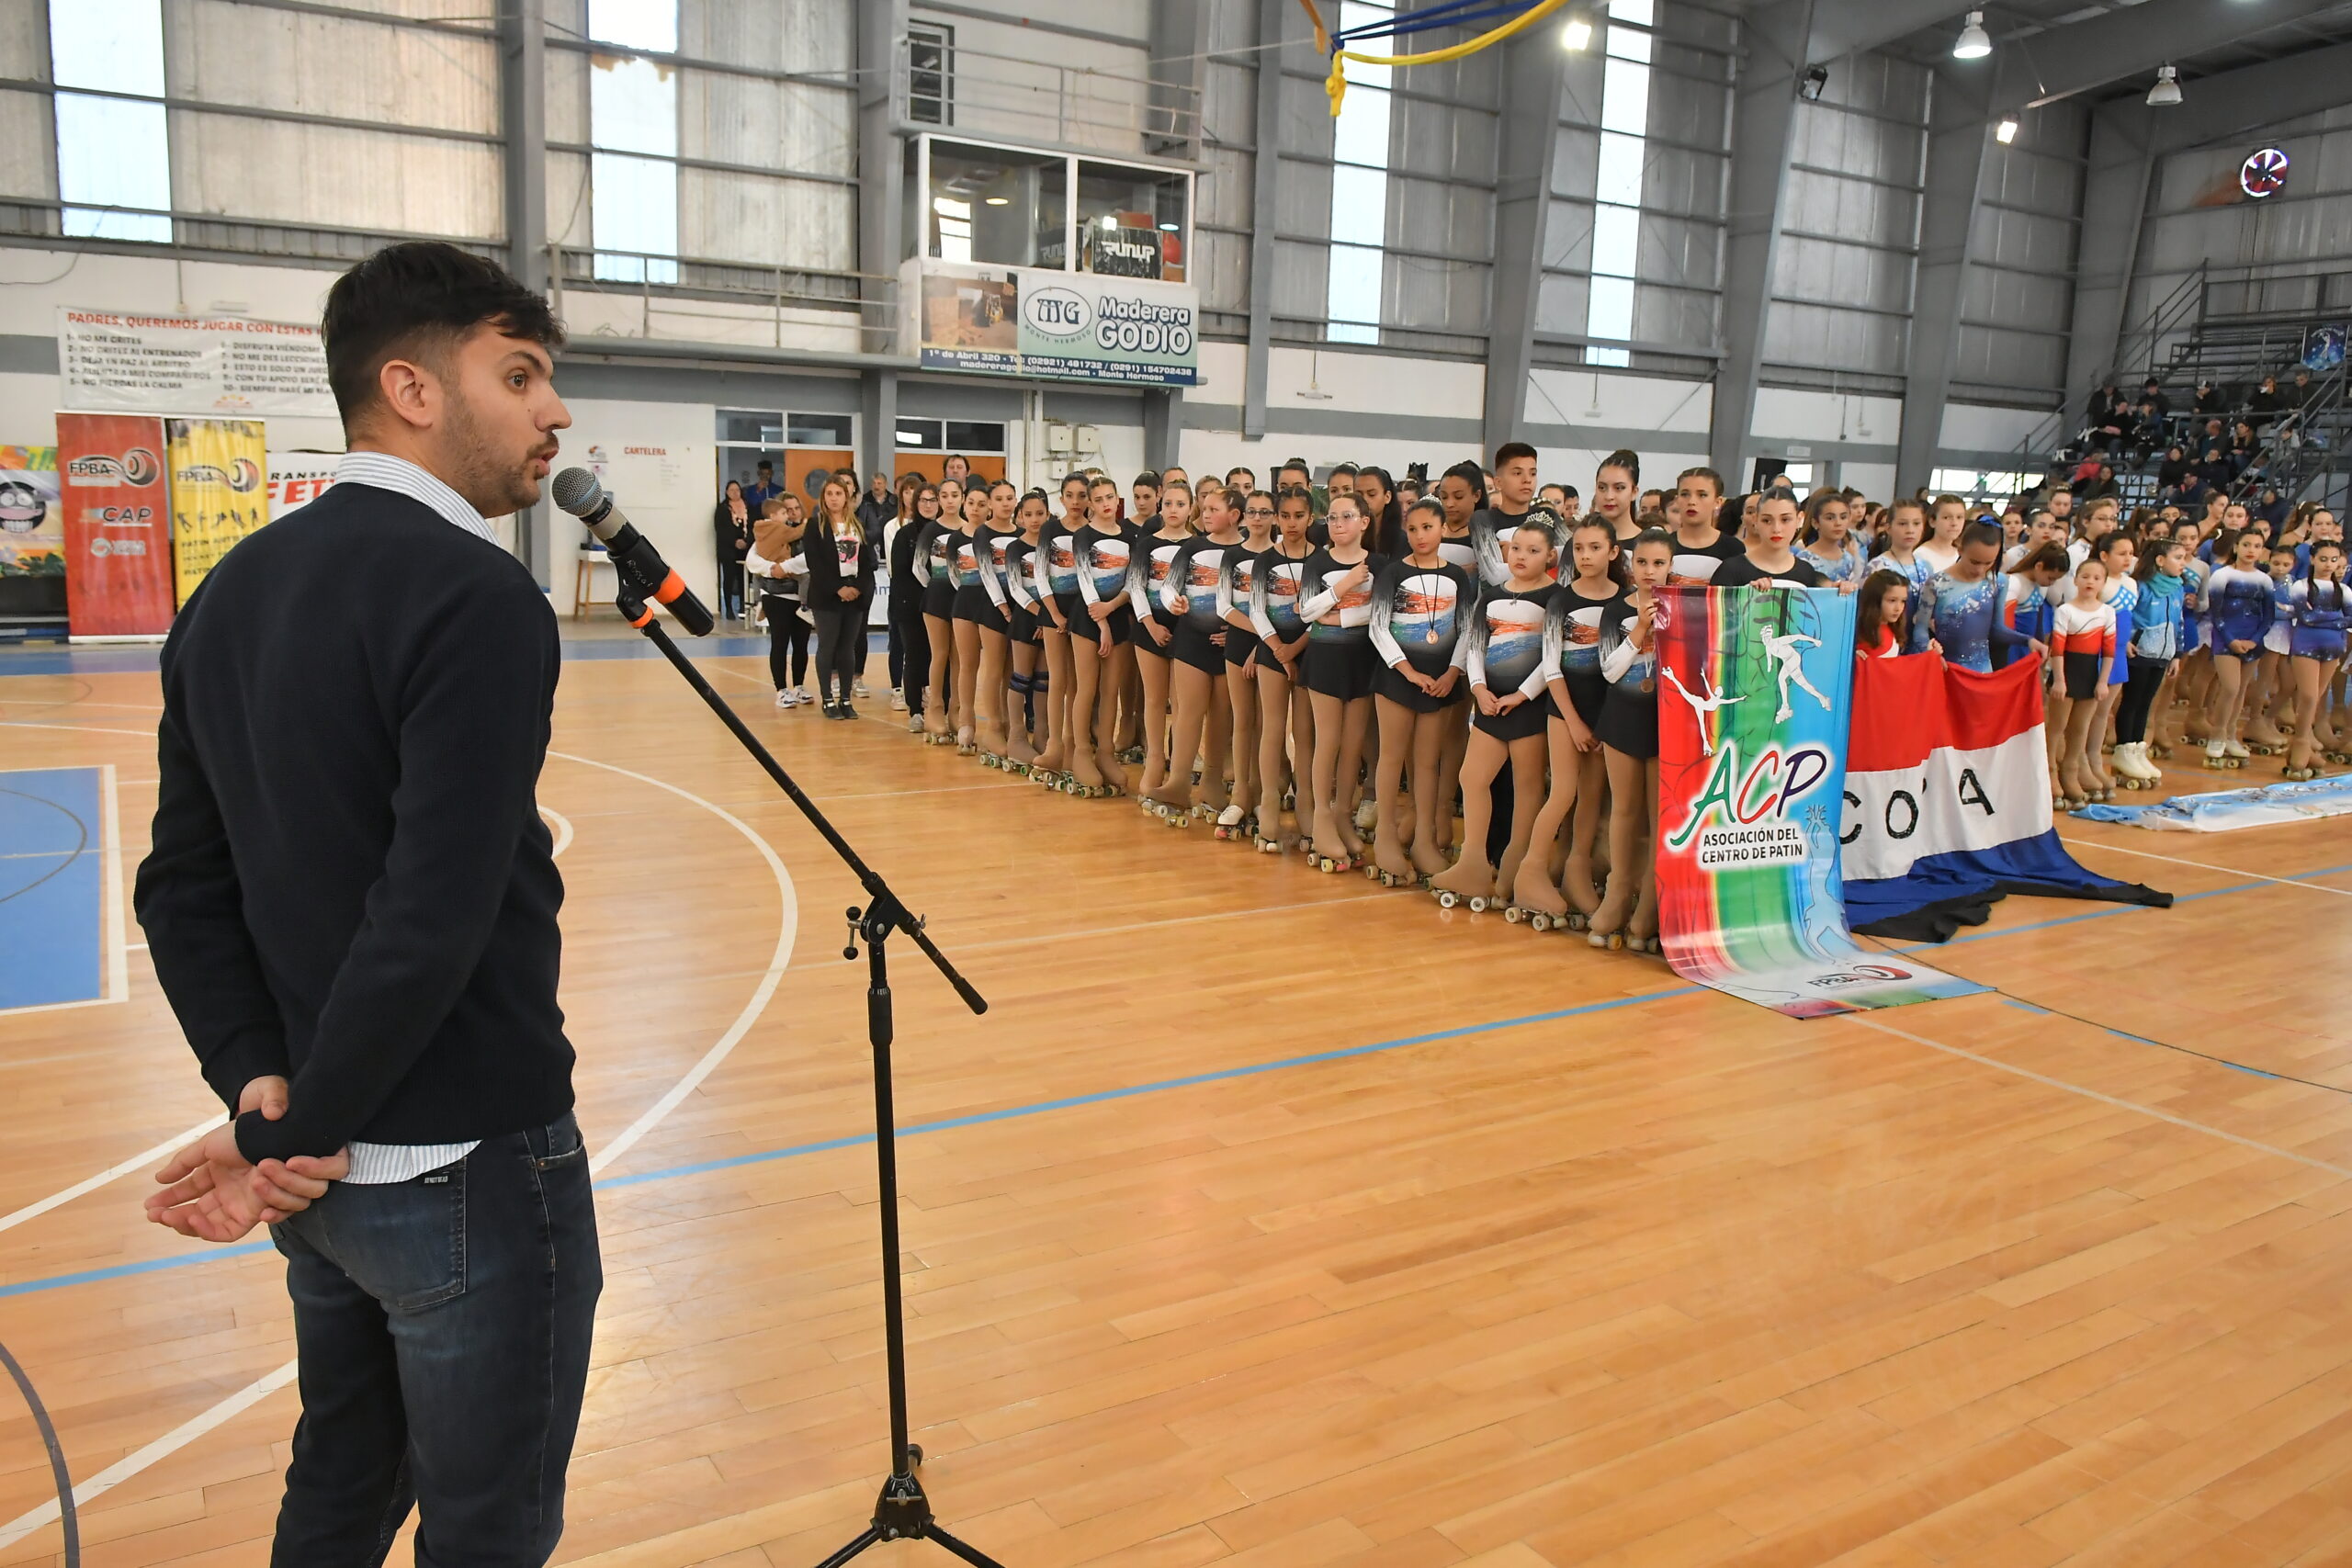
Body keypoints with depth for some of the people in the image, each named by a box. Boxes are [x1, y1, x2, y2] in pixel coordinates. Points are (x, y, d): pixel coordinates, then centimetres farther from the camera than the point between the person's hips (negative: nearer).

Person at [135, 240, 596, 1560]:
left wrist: (261, 1085, -2)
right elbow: (433, 918, -27)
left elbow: (182, 885, 5)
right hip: (465, 1169, -8)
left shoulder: (233, 594, 6)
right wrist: (293, 1133, -15)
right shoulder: (477, 598, -20)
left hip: (325, 1164, 8)